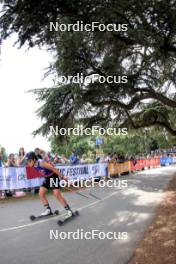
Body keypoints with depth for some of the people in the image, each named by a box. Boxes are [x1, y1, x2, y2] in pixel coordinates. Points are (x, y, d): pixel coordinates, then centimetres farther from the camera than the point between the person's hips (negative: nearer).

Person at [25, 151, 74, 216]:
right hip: (47, 178, 8)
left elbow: (53, 168, -27)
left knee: (57, 194, -12)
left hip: (54, 177, -8)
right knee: (41, 194, 1)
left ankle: (68, 210, 0)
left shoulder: (41, 163, -31)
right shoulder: (34, 165, -6)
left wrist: (62, 177, -23)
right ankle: (48, 209, 16)